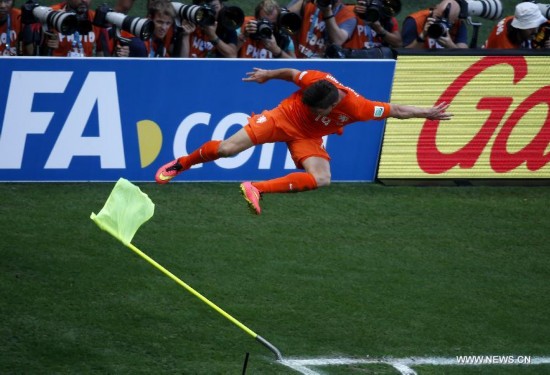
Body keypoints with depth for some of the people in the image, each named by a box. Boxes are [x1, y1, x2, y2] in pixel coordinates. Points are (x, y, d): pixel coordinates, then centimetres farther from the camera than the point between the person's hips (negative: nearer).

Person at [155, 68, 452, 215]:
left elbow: (395, 111, -22)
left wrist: (427, 113, -25)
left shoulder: (357, 108, -29)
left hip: (307, 138, 2)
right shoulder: (315, 80, -29)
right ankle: (179, 164, 10)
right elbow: (291, 73, -8)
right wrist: (268, 74, 9)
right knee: (227, 148, -13)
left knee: (321, 179, -26)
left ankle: (258, 188, -21)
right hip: (283, 118, -2)